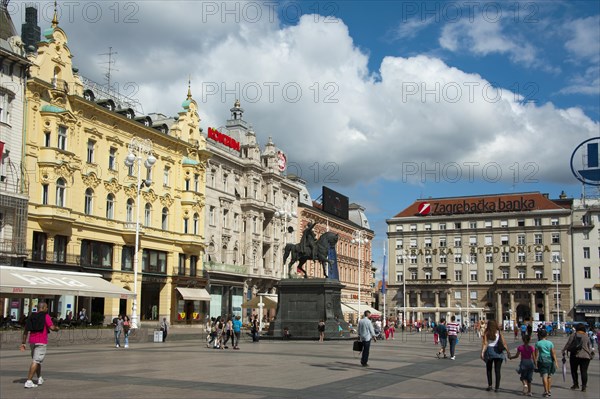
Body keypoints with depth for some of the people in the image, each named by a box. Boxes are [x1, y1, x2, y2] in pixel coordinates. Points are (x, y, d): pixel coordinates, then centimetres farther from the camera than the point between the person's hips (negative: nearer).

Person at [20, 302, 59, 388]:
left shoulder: (32, 316, 13)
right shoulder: (46, 316, -7)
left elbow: (26, 330, 12)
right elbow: (52, 328, -15)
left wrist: (23, 343, 14)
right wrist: (57, 328, 8)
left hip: (32, 341, 7)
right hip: (41, 342, -7)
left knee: (37, 361, 22)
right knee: (35, 362, -8)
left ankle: (40, 379, 32)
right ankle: (28, 381, -14)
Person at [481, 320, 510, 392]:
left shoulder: (486, 333, -1)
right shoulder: (499, 333, 3)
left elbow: (485, 344, -12)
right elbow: (504, 343, 0)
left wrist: (482, 353, -17)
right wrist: (508, 352, 6)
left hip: (489, 351, 0)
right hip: (498, 353, 1)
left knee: (489, 369, 17)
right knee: (497, 370, 5)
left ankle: (490, 385, 9)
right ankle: (497, 387, 1)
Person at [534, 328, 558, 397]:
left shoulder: (538, 343, 0)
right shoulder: (550, 343, 5)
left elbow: (536, 354, -2)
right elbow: (553, 353, -1)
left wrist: (535, 362, 3)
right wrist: (556, 362, -1)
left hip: (542, 361, -3)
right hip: (550, 360, 3)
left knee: (544, 376, -6)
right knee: (549, 376, 15)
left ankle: (546, 391, -14)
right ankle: (549, 391, 21)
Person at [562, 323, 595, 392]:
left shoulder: (573, 335, 0)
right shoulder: (587, 336, 6)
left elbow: (568, 344, -1)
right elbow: (590, 347, 8)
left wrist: (564, 351, 8)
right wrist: (591, 355, 19)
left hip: (575, 355, -1)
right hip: (585, 356, 1)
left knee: (574, 370, 12)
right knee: (584, 371, 2)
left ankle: (576, 384, 13)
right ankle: (584, 387, -1)